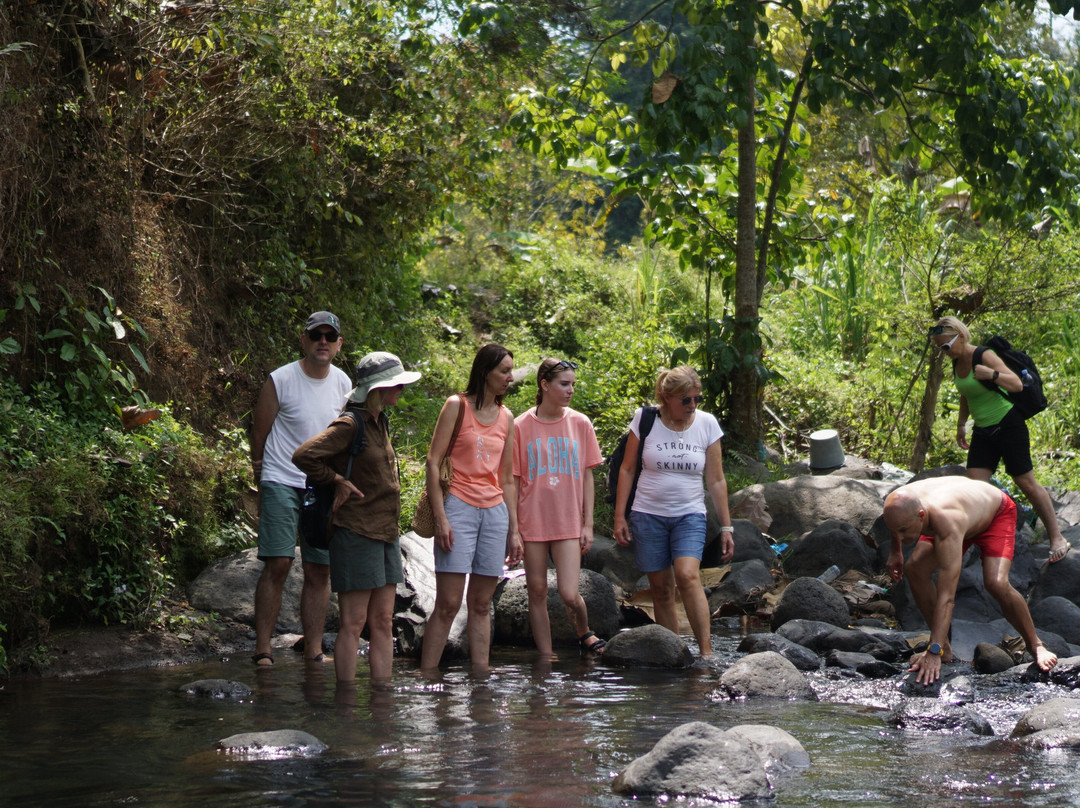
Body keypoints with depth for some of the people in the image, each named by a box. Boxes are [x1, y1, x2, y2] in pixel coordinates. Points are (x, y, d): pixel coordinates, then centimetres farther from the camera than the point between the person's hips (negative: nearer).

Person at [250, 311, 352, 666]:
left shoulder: (343, 384, 6)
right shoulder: (280, 381, -9)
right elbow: (260, 432, 2)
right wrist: (261, 470, 9)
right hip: (282, 483, -4)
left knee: (320, 570, 3)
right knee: (277, 564, -12)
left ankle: (314, 653, 8)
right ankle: (262, 651, -7)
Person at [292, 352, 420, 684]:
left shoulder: (380, 422, 13)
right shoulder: (349, 425, -14)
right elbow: (304, 456, -24)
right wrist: (337, 481, -12)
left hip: (385, 533, 9)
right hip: (357, 533, -9)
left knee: (383, 622, 8)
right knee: (354, 624, -5)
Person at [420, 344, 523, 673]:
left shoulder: (506, 418, 16)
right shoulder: (457, 406, 0)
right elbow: (433, 463, -5)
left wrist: (514, 530, 15)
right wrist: (440, 518, -13)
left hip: (495, 512, 5)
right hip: (460, 507, -5)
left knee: (481, 604, 6)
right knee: (448, 603, -10)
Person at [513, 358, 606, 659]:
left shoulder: (580, 424, 4)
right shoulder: (521, 426, -1)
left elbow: (587, 476, 8)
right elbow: (513, 480, 2)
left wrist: (588, 524, 3)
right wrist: (513, 529, -2)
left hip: (569, 522, 0)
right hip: (533, 522, 0)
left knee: (569, 594, -9)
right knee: (537, 592, 5)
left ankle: (584, 634, 20)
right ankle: (546, 658, 15)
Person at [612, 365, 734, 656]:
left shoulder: (707, 424, 2)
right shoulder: (645, 420, -2)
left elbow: (716, 481, 6)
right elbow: (627, 470, 5)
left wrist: (726, 526, 5)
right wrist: (619, 516, 0)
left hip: (689, 515, 0)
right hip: (648, 515, 0)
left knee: (688, 576, -21)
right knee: (661, 588, 1)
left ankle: (706, 651, -23)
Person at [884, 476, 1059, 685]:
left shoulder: (947, 527, -49)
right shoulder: (900, 504, -32)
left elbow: (946, 596, -50)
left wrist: (933, 653, -52)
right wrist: (895, 551, 1)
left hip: (996, 513, -6)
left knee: (996, 584, -28)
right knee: (915, 568, -15)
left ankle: (1035, 645, -2)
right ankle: (945, 649, -2)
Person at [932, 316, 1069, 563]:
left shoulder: (984, 357, -18)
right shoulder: (957, 363, 5)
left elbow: (1017, 385, -24)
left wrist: (991, 374, -39)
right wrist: (961, 425, 25)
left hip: (1008, 425, -7)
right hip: (983, 431, 7)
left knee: (1026, 482, -3)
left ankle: (1057, 538, 7)